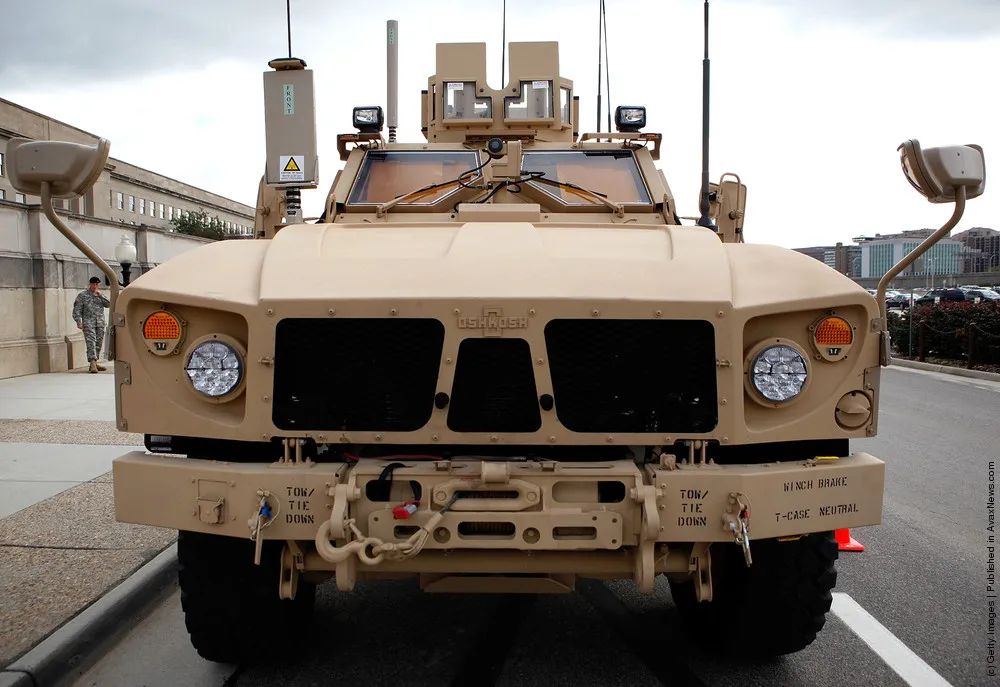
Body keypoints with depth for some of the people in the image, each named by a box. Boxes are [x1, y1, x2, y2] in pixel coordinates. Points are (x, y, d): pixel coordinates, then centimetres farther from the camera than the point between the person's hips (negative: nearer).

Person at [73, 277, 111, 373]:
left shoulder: (101, 295, 17)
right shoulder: (83, 295, 4)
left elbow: (109, 304, 3)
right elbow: (77, 310, 0)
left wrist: (100, 296, -6)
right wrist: (78, 322, -10)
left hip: (100, 324, 5)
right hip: (88, 323, -5)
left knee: (98, 344, 6)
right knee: (91, 343, -14)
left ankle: (94, 363, 14)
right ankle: (93, 363, -21)